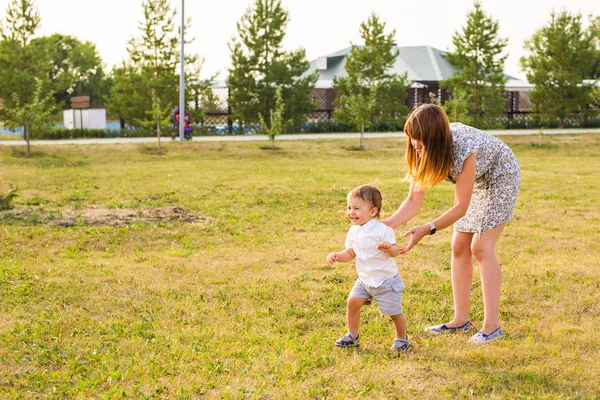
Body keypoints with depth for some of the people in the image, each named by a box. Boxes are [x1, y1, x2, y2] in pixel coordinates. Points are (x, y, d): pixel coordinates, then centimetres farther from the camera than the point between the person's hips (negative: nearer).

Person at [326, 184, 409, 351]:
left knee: (394, 312, 0)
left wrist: (388, 247, -42)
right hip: (365, 280, 6)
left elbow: (395, 251, -20)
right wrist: (337, 256, -6)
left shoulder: (382, 230, -21)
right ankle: (352, 336, 13)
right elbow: (350, 253, 11)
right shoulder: (353, 231, 0)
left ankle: (401, 339, 25)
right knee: (352, 302, -5)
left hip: (386, 280, -6)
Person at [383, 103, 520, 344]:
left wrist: (427, 230, -40)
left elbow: (460, 208, -33)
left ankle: (492, 326, -11)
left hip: (501, 175, -7)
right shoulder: (423, 153, -20)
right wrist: (387, 224, -33)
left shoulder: (463, 148, -40)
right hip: (476, 181, 7)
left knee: (481, 247, -14)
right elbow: (414, 200, -19)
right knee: (459, 247, 3)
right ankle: (461, 320, 11)